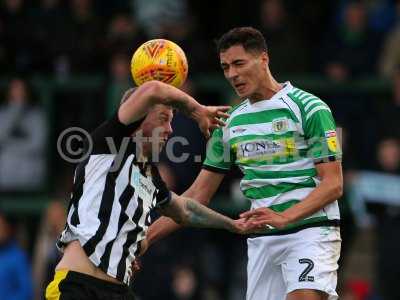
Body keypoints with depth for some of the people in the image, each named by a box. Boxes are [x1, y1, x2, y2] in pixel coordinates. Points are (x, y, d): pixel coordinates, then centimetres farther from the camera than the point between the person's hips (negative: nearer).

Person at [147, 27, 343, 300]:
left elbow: (333, 184, -9)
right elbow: (199, 194, 16)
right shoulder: (231, 123, 13)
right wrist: (145, 237, 8)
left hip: (310, 229, -6)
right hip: (261, 240, 6)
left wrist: (284, 217, -23)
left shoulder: (309, 108, -5)